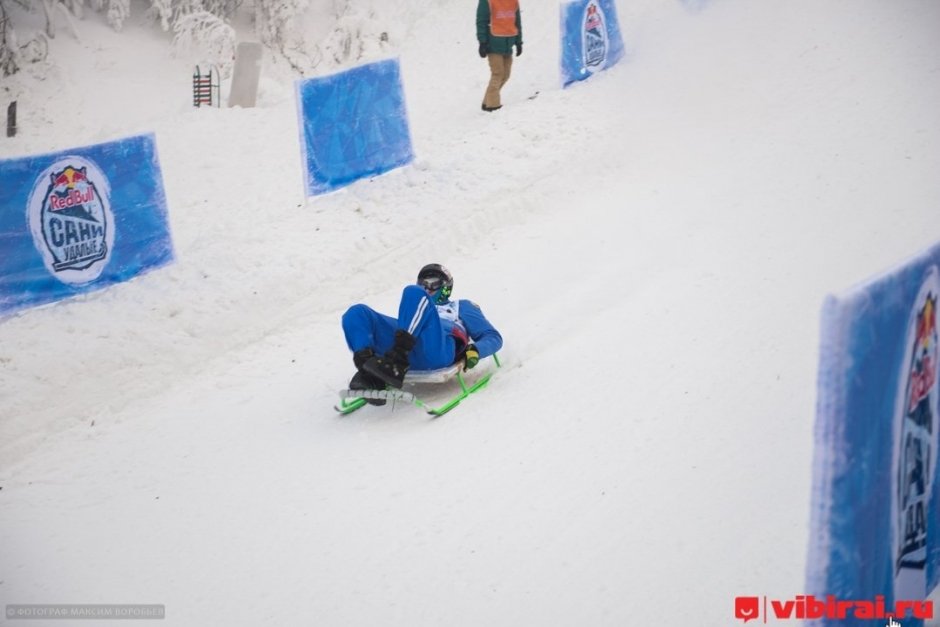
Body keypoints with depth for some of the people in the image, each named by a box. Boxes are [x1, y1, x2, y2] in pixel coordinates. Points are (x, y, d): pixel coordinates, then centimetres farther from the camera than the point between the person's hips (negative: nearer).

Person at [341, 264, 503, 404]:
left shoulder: (462, 307, 39)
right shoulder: (415, 308, 47)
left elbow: (493, 337, 25)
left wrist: (474, 350, 2)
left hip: (438, 349, -4)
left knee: (413, 293, -27)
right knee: (357, 313, -16)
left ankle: (396, 365, -41)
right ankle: (370, 378, -37)